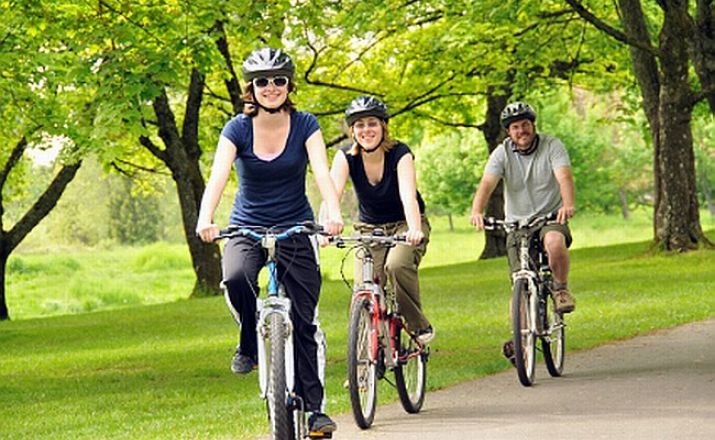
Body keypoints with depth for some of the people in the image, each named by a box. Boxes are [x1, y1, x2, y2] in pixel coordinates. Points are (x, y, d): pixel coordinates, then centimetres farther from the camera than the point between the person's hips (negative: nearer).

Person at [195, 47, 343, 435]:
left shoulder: (304, 125, -7)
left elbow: (322, 173, -20)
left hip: (296, 228, 0)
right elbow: (218, 176, -21)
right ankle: (250, 342, -5)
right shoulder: (237, 129, -8)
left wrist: (333, 215, -40)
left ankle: (314, 406, 3)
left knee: (304, 318, -5)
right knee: (236, 278, -33)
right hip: (247, 228, 0)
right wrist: (205, 220, -40)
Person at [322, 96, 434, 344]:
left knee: (397, 265, -32)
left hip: (404, 225, -3)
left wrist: (415, 231, -55)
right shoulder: (346, 156, -14)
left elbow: (408, 196, -36)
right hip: (370, 228, 3)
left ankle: (419, 326, -13)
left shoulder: (399, 154, -21)